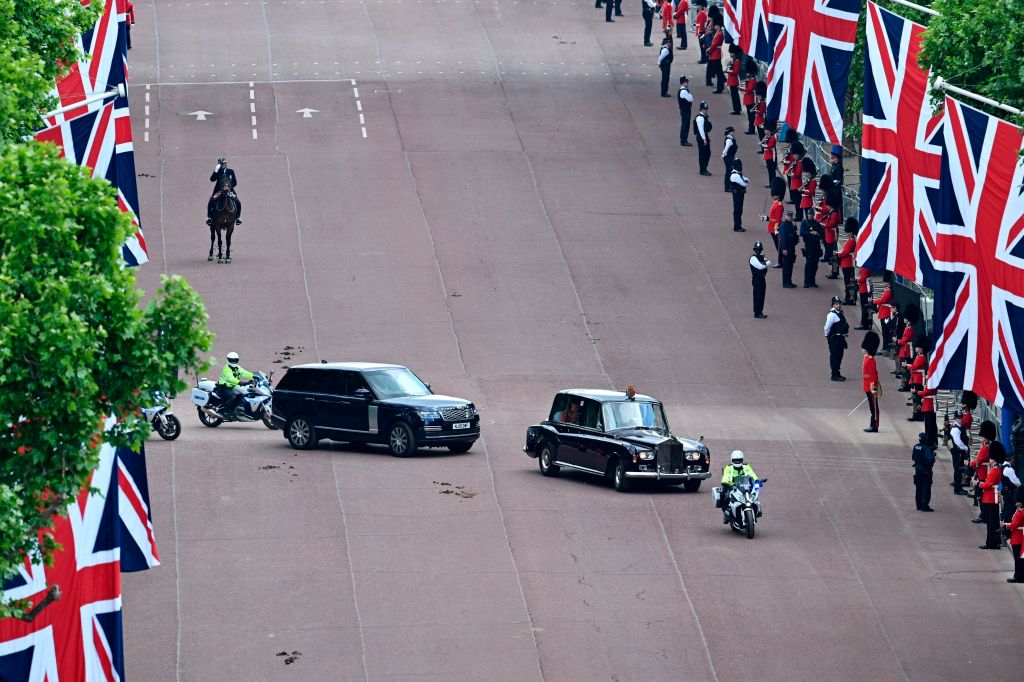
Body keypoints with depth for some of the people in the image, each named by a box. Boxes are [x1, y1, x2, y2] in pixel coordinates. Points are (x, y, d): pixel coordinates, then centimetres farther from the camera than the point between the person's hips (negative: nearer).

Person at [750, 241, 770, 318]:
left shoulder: (761, 257, 14)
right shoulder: (753, 258, -10)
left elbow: (769, 264, 5)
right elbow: (760, 266, -21)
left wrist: (765, 262, -14)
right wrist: (766, 263, -7)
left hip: (762, 279, 7)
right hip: (756, 279, -7)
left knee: (762, 295, 11)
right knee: (757, 296, -6)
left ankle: (760, 311, 18)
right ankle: (757, 313, -3)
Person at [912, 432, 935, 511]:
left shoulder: (916, 447, 2)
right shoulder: (926, 448, -21)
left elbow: (913, 457, 11)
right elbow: (930, 459, -26)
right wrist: (933, 455, -7)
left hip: (918, 468, 7)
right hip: (925, 470, -7)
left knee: (919, 488, 15)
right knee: (926, 488, -1)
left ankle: (919, 505, 21)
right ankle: (925, 506, -4)